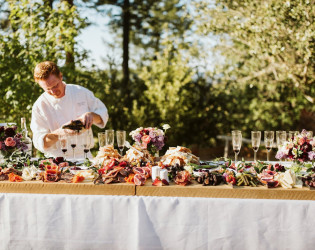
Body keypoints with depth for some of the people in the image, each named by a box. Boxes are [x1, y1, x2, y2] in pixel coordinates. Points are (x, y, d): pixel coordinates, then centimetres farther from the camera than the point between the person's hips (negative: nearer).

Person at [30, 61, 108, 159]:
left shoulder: (81, 92, 4)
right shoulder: (39, 106, -3)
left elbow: (103, 114, 12)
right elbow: (40, 143, -8)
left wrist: (91, 115, -11)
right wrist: (60, 132, -25)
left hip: (84, 156, 2)